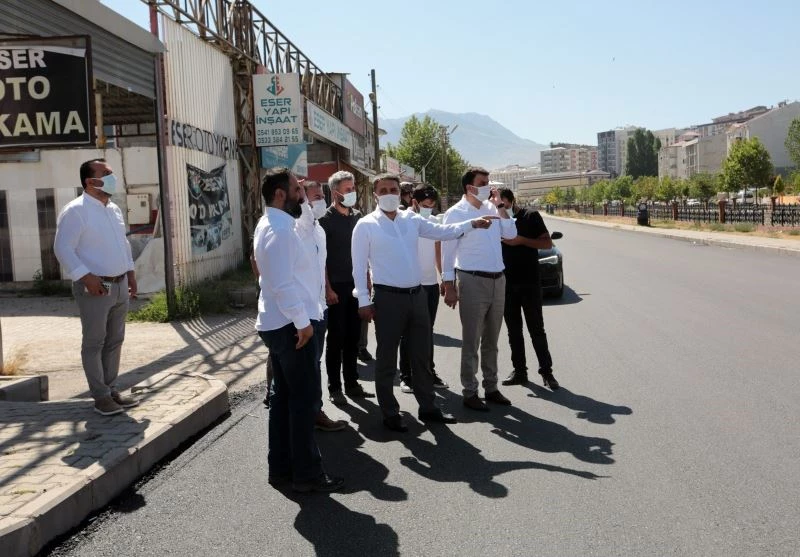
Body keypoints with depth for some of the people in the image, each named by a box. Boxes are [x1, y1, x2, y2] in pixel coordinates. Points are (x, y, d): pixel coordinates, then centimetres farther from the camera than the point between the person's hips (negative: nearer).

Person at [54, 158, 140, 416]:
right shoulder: (75, 211, -12)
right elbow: (63, 249, -17)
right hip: (94, 288, -8)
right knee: (94, 343, 1)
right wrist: (86, 277, -22)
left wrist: (130, 273, 16)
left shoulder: (114, 209, 13)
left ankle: (111, 389, 23)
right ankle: (100, 396, 8)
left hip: (119, 285, 8)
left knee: (115, 340, 13)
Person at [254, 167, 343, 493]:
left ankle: (281, 467, 24)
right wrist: (302, 321, -21)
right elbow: (283, 284, -25)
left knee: (284, 396, 15)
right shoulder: (280, 230, -18)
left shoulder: (271, 225, 15)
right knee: (305, 399, -2)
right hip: (291, 325, -10)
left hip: (278, 324, 10)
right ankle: (306, 473, 8)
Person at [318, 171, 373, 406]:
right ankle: (334, 387, 12)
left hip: (356, 285, 5)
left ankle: (352, 383, 21)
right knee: (336, 338, 2)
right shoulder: (326, 220, -6)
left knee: (353, 336, 10)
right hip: (336, 287, -5)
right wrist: (328, 289, -14)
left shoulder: (357, 217, 10)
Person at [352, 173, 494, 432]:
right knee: (387, 358, 5)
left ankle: (427, 407, 27)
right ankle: (390, 413, 18)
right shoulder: (365, 225, -5)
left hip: (417, 295, 5)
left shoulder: (411, 219, 8)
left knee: (422, 355, 13)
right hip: (388, 298, -5)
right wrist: (364, 301, -10)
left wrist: (471, 224, -2)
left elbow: (441, 232, 10)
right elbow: (359, 266, -6)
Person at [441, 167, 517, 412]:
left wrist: (499, 206, 4)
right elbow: (448, 251, -8)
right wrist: (449, 287, -12)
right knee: (471, 342, 1)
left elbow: (510, 234, 8)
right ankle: (470, 393, 11)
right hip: (473, 281, -6)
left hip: (497, 281, 6)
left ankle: (491, 387, 26)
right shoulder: (455, 213, -8)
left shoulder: (491, 208, 10)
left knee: (491, 341, 15)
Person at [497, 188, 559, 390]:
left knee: (537, 329, -1)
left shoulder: (531, 216, -2)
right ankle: (519, 371, 16)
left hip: (529, 283, -4)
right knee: (513, 331, 8)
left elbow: (547, 243, -6)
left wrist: (521, 240, -16)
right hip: (507, 284, 4)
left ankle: (546, 371, 7)